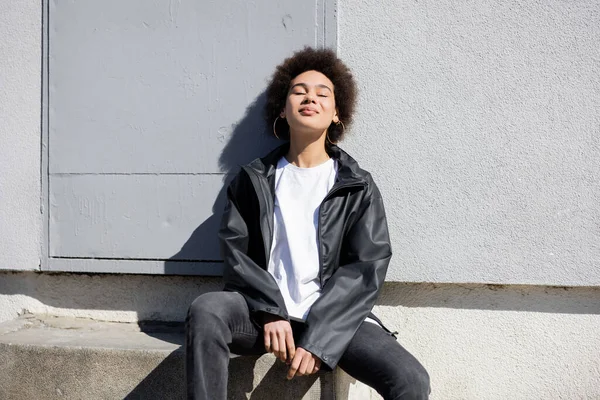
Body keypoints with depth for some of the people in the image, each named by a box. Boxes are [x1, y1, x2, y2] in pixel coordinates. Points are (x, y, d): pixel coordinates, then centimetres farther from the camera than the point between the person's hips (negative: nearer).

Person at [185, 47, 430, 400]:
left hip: (334, 317, 0)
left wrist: (318, 337, -15)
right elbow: (236, 252, 2)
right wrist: (271, 312, -15)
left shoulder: (359, 187, 6)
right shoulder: (254, 180, 11)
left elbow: (367, 268, -4)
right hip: (266, 313, 1)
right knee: (206, 311, -31)